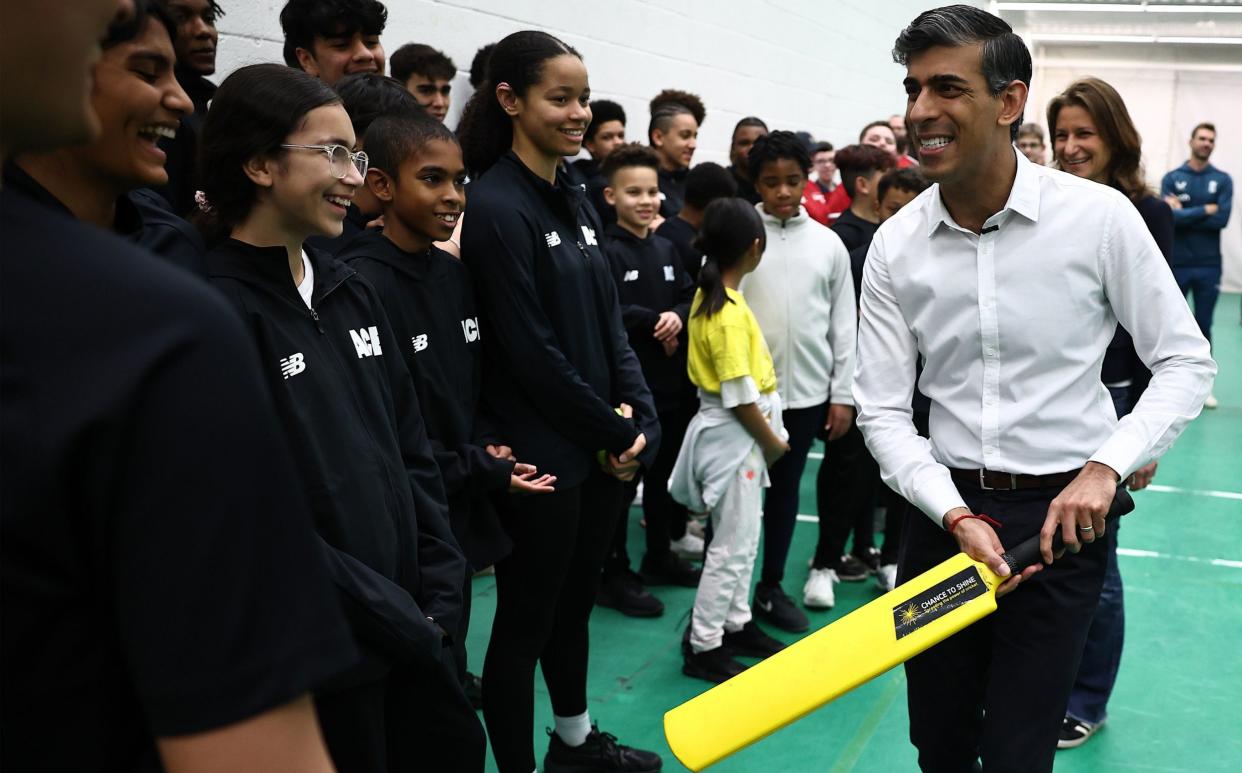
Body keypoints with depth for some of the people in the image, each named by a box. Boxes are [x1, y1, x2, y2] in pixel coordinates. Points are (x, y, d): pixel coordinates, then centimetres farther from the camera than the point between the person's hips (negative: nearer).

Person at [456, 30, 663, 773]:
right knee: (526, 619, 6)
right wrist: (612, 429, -10)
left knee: (575, 602, 21)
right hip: (542, 454, -8)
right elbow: (530, 353, -18)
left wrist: (639, 420, -2)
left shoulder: (576, 201, 9)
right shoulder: (496, 207, -16)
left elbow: (611, 322, 11)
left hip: (604, 449, 8)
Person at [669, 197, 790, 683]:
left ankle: (736, 624, 33)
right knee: (732, 545, 0)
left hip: (733, 433, 9)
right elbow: (740, 396, -23)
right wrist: (772, 441, -10)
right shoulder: (730, 313, -23)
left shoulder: (707, 297, 5)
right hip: (733, 434, -9)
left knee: (742, 538, 20)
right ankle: (703, 647, 9)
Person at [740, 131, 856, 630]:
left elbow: (843, 324, 7)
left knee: (785, 490, 13)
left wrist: (842, 394, 4)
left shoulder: (828, 243, 5)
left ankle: (771, 588, 26)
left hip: (807, 391, 3)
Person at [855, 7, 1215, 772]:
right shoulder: (895, 244, -3)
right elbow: (882, 411, -2)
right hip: (948, 509, 3)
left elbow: (1187, 361, -4)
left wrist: (1106, 466, -18)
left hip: (1063, 515, -3)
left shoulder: (1099, 216, -11)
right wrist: (956, 517, -16)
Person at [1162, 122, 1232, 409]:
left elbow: (1222, 219, -10)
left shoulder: (1222, 180, 4)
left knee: (1204, 325, 7)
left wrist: (1185, 213, -10)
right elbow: (1170, 217, -13)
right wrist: (1205, 210, -10)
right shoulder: (1172, 178, 1)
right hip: (1177, 263, -1)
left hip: (1209, 265, 1)